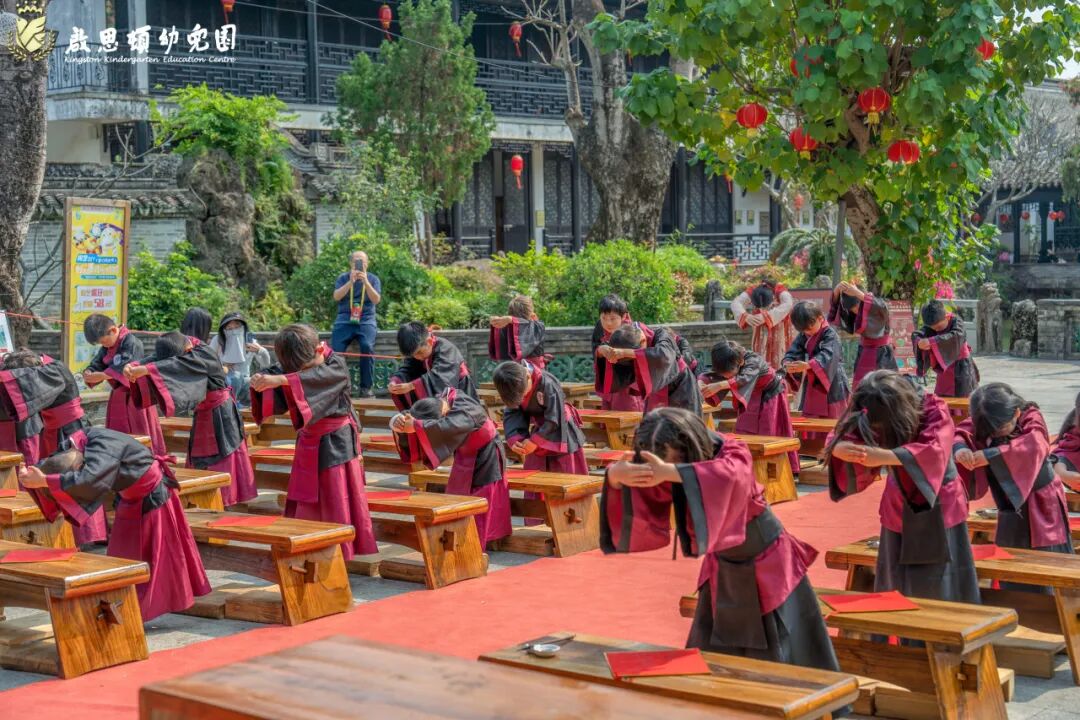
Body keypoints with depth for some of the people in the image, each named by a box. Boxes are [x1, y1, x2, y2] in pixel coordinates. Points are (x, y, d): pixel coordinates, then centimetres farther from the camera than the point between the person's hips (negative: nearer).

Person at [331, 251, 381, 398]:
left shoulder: (373, 278, 8)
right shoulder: (343, 278, 8)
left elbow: (376, 300, -7)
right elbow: (336, 297, -8)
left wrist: (365, 282, -19)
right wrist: (351, 281, -19)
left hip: (366, 319, -1)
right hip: (345, 319, 1)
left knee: (367, 346, -30)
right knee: (336, 349, -25)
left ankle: (367, 387, -22)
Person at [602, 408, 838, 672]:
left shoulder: (733, 454, -28)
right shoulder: (665, 474, -14)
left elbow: (729, 476, -51)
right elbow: (640, 512, -22)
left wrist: (670, 472, -62)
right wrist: (615, 477, -44)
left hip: (769, 568, -5)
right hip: (723, 572, 5)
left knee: (786, 662, 2)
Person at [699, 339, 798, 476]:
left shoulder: (753, 361, -37)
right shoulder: (727, 366, -16)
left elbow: (744, 379, -54)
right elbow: (709, 376, -16)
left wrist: (719, 385, -67)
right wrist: (701, 383, -40)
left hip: (770, 397, -6)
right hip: (751, 399, 6)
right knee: (743, 435, -2)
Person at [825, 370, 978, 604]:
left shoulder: (933, 409, -23)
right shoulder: (875, 414, -12)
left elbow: (934, 450, -38)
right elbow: (840, 436, -16)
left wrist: (884, 456, -51)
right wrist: (839, 449, -42)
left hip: (939, 509, -4)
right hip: (899, 509, 4)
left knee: (941, 595, -2)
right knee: (896, 592, 7)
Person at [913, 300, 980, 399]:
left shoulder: (956, 321, -18)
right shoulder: (931, 324, -5)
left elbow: (956, 336, -38)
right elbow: (915, 335, -16)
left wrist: (931, 341, -48)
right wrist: (920, 342, -41)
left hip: (961, 368, -5)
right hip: (944, 370, 5)